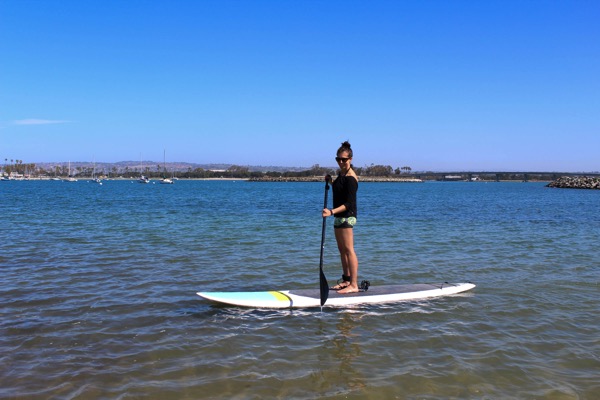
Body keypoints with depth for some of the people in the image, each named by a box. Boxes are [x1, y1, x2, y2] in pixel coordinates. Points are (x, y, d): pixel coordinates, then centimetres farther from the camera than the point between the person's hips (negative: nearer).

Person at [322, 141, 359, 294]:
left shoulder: (350, 177, -17)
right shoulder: (341, 173, 13)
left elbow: (348, 204, -22)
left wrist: (332, 212, -32)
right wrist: (330, 181, 11)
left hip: (347, 216, -10)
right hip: (339, 216, 10)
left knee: (348, 249, -10)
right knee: (342, 249, 15)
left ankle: (354, 285, -9)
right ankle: (346, 280, 24)